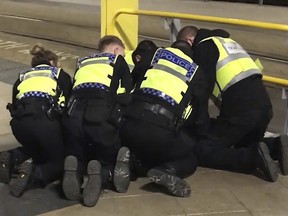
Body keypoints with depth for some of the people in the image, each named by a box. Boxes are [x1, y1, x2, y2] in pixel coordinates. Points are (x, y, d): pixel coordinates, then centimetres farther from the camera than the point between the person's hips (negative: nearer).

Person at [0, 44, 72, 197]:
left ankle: (12, 159, 6)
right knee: (60, 161, 15)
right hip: (44, 118, -4)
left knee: (37, 149, 33)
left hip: (19, 121, 4)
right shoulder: (61, 75, 26)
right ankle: (33, 175, -14)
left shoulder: (22, 78, 32)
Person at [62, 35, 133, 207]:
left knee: (79, 159, 27)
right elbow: (128, 95, 18)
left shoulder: (83, 63, 33)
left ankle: (74, 169, -11)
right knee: (111, 161, 20)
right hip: (102, 116, -3)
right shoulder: (118, 61, 23)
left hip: (74, 115, 3)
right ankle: (101, 174, -17)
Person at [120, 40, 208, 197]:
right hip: (162, 131, -3)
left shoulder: (154, 55, 21)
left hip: (131, 123, 4)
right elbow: (197, 115, 20)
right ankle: (165, 171, -10)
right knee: (189, 160, 21)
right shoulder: (196, 72, 18)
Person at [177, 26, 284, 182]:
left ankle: (254, 157, -14)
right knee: (244, 145, 31)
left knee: (202, 151, 1)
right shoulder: (226, 42, 29)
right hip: (264, 106, 8)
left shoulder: (203, 48, 3)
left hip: (240, 111, -8)